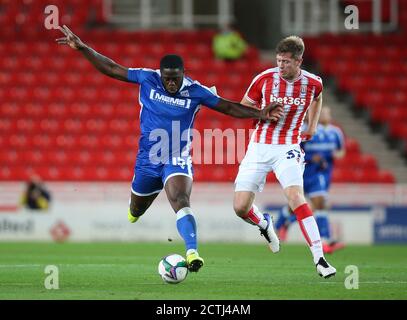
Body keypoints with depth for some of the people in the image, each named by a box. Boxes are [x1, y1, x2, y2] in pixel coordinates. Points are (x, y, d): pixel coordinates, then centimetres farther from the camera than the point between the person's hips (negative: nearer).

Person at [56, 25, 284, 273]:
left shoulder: (195, 91, -9)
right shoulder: (147, 79, -7)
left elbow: (229, 107, -2)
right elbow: (111, 68, -3)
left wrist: (260, 114, -12)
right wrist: (82, 48, -8)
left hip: (178, 161, -3)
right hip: (148, 160, 3)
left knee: (181, 202, -29)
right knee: (136, 211, 19)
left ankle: (192, 253, -42)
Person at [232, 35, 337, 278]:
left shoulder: (313, 83, -4)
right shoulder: (265, 78, -8)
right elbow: (243, 107, 5)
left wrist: (312, 126, 15)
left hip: (288, 149, -1)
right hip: (259, 148, 1)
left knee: (296, 198, -25)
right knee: (241, 208, -6)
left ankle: (320, 259, -23)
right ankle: (264, 224, 32)